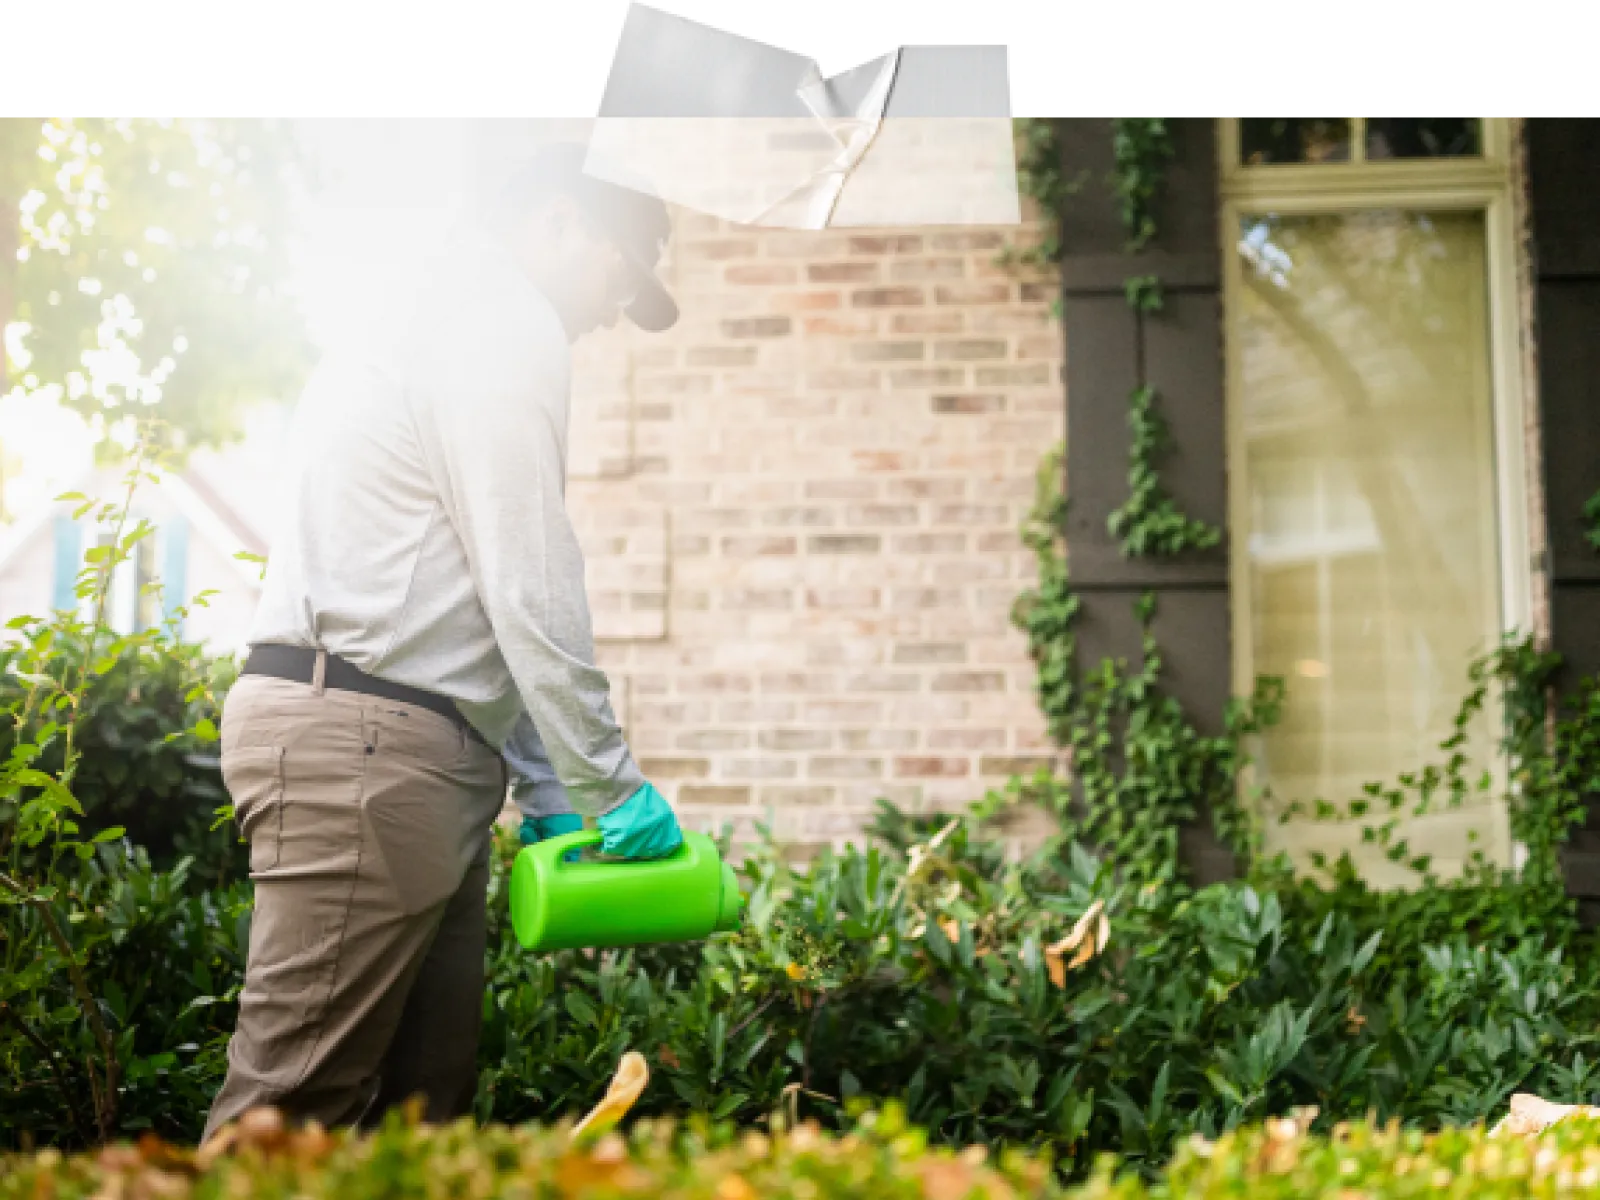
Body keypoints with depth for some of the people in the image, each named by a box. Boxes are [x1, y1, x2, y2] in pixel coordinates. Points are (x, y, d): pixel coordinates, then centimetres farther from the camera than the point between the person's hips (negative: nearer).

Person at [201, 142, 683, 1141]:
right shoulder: (504, 325, -6)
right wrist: (614, 785, -5)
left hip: (415, 752, 11)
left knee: (426, 1102, 10)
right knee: (298, 1109, -9)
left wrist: (551, 792, 22)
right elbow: (532, 591, -13)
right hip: (357, 733, -10)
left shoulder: (457, 321, 25)